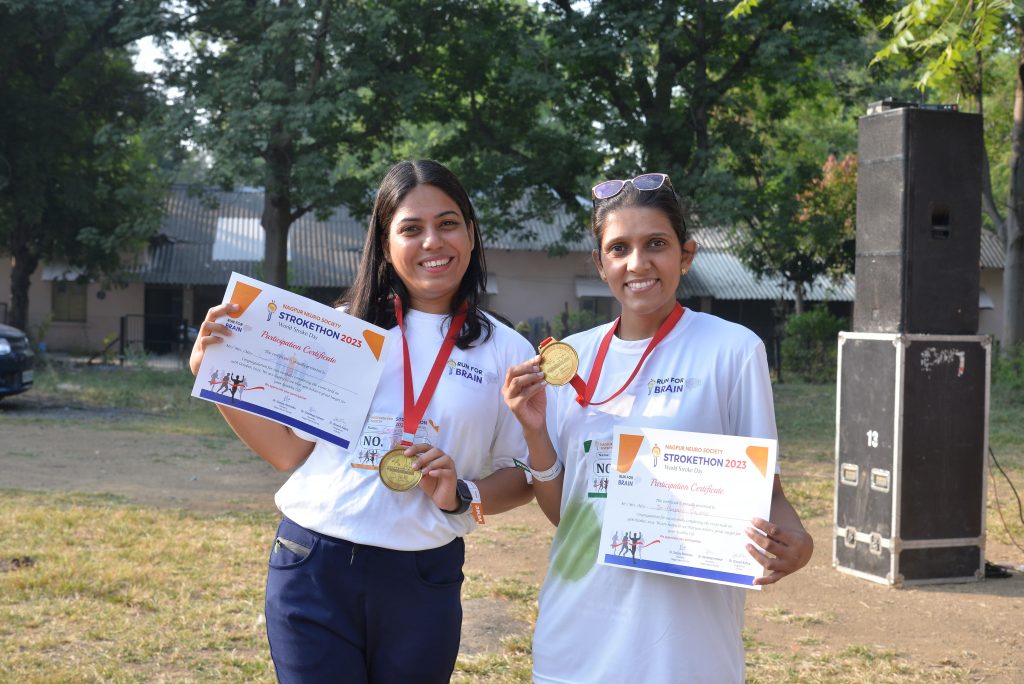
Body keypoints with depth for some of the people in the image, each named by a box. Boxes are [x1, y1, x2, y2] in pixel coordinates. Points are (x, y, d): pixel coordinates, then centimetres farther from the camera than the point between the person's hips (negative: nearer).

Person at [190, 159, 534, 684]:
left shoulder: (506, 351, 0)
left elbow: (523, 477, 5)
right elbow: (291, 452, 6)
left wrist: (462, 497, -14)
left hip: (422, 581, 0)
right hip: (312, 567, 0)